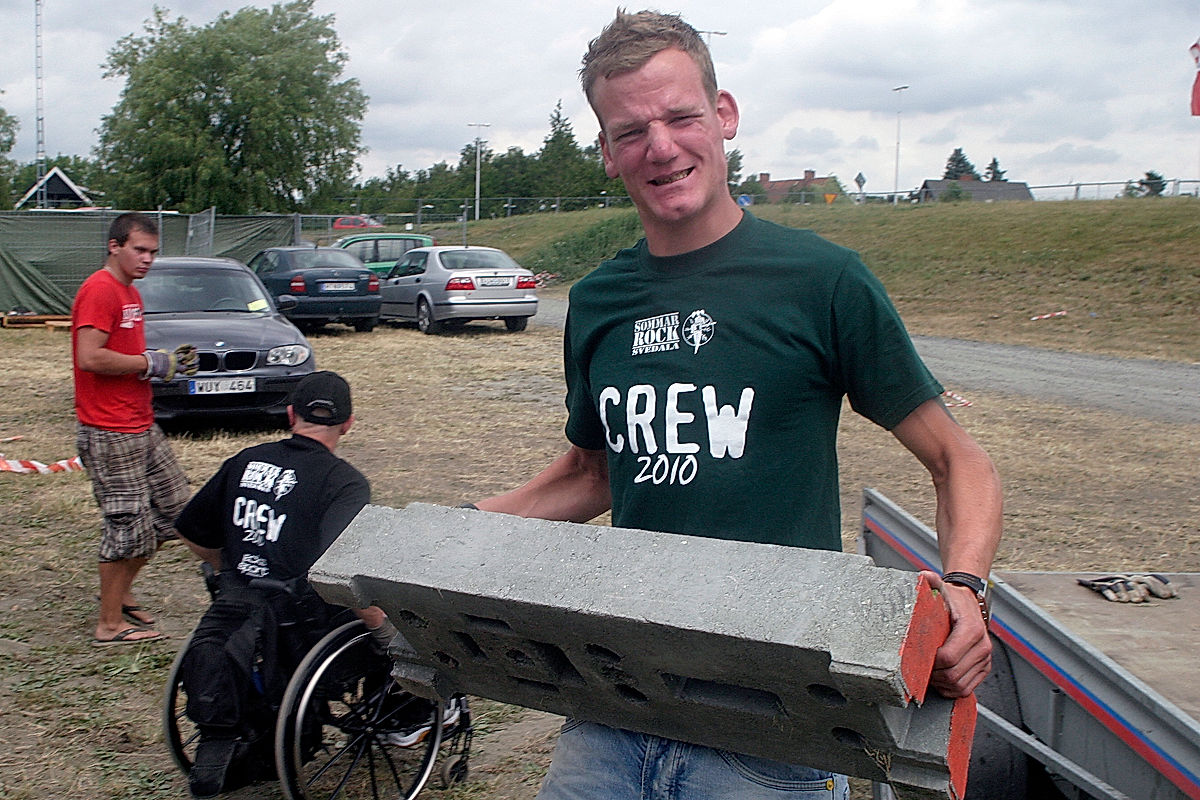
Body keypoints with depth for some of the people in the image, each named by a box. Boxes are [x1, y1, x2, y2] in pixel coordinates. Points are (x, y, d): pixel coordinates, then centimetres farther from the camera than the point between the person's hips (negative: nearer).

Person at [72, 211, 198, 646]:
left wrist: (169, 360, 9)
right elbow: (90, 357, -25)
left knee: (173, 506, 14)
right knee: (129, 523, -5)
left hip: (141, 425, 10)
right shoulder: (99, 291, -15)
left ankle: (120, 594, 28)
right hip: (110, 431, -10)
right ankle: (110, 625, 7)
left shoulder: (129, 292, 17)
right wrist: (150, 363, -16)